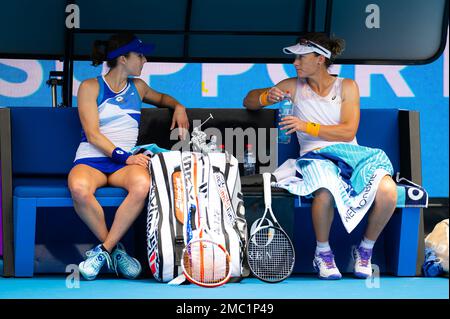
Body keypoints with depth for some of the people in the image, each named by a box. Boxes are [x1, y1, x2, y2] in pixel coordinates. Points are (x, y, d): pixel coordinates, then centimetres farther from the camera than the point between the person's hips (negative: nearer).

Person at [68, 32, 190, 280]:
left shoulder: (137, 87, 19)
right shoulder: (91, 87, 3)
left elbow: (161, 98, 42)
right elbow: (92, 134, -6)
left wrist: (177, 106, 19)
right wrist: (125, 157, -17)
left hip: (126, 161, 3)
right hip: (90, 160, -3)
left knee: (143, 184, -36)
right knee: (79, 189, -41)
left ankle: (103, 250, -26)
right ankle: (115, 249, -22)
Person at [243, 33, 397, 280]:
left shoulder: (347, 87, 8)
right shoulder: (293, 86, 13)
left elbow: (348, 132, -4)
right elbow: (249, 101, 20)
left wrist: (307, 126, -15)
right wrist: (267, 97, -4)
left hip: (350, 155, 1)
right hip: (314, 156, -1)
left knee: (387, 190, -30)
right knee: (325, 192, -39)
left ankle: (365, 249, -4)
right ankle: (323, 253, -13)